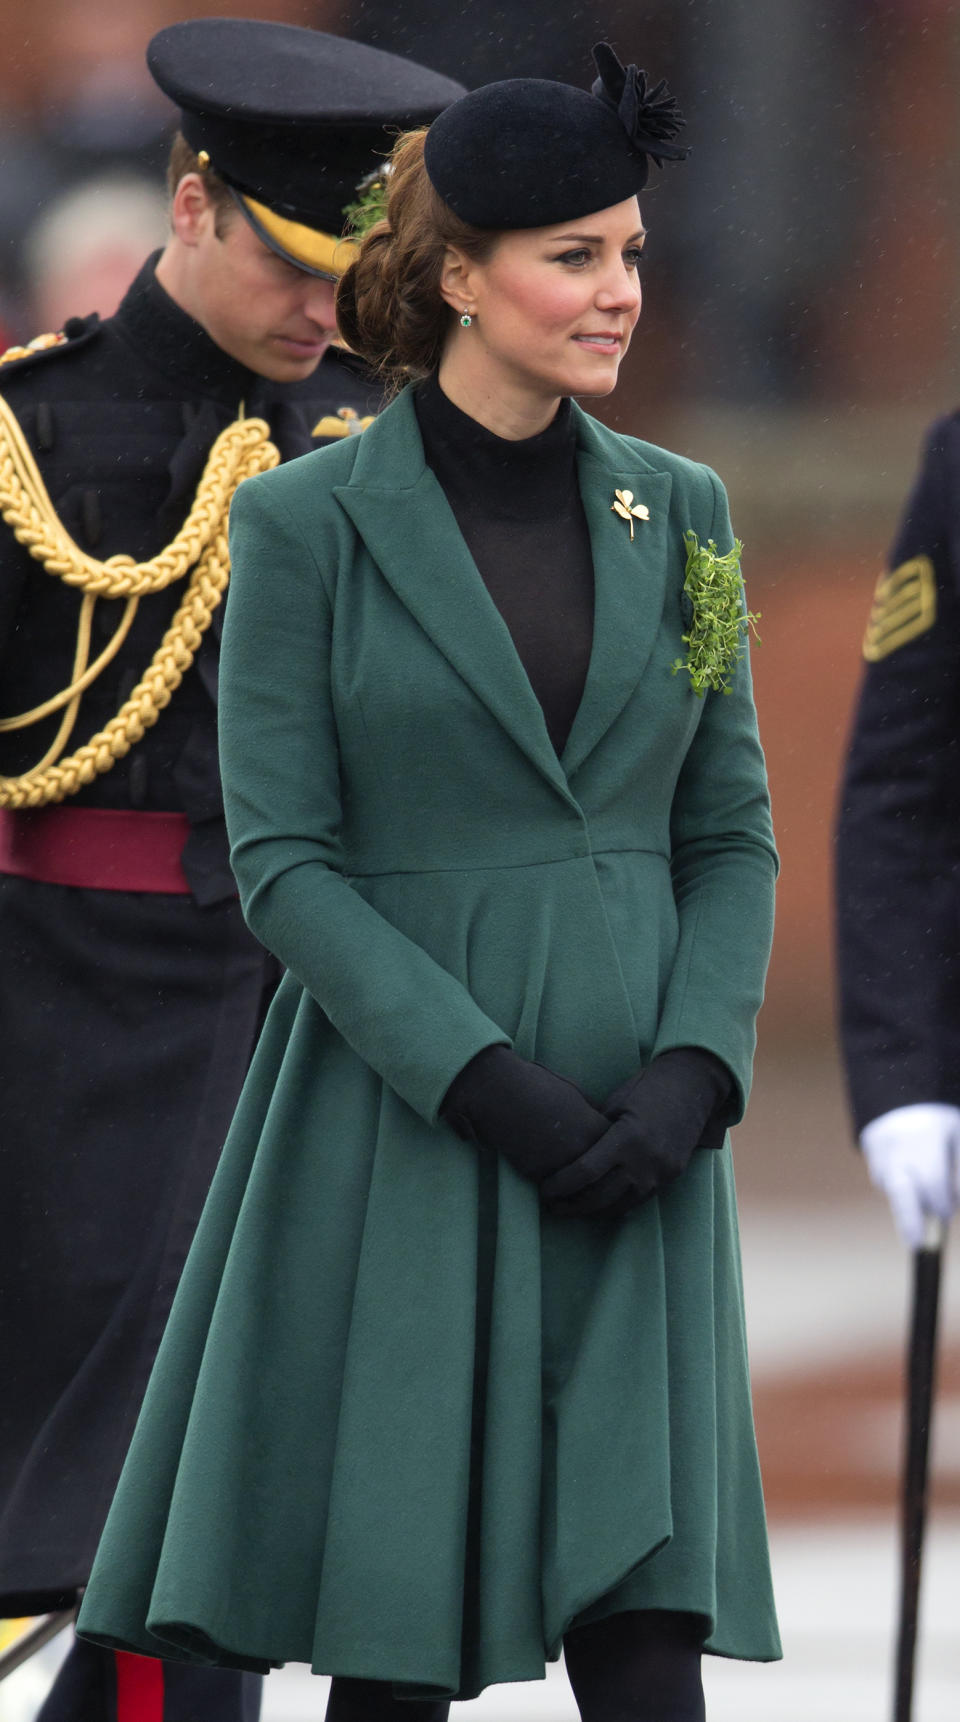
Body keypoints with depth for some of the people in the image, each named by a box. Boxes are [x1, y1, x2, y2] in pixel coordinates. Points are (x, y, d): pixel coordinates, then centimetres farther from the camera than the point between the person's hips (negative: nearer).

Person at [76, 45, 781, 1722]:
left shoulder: (676, 516, 8)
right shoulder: (310, 526, -3)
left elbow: (732, 832, 10)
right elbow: (282, 860, -6)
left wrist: (691, 1076, -8)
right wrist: (489, 1083, -15)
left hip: (633, 1143, 3)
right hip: (403, 1133, -3)